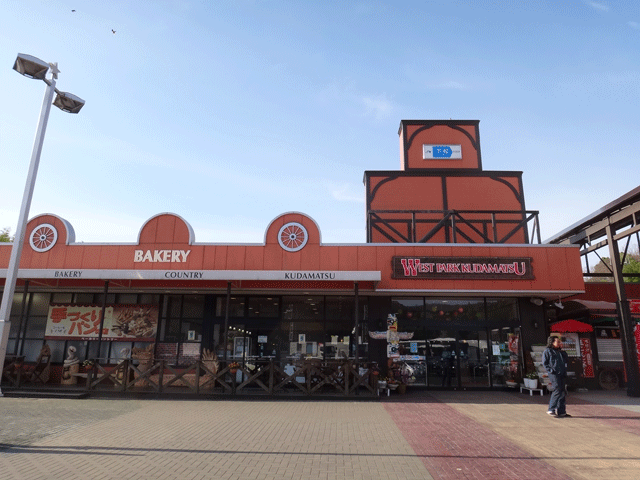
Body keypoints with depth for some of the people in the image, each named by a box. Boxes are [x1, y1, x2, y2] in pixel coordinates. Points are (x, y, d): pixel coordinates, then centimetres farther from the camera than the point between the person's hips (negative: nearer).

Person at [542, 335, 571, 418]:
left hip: (562, 374, 7)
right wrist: (550, 370, -14)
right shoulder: (547, 351, 0)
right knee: (558, 391, -13)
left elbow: (567, 361, 16)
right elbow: (545, 363, -3)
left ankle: (562, 411, 14)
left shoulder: (560, 352, 20)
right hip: (554, 374, -7)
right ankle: (551, 409, -7)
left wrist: (563, 351, 9)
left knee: (563, 392, 7)